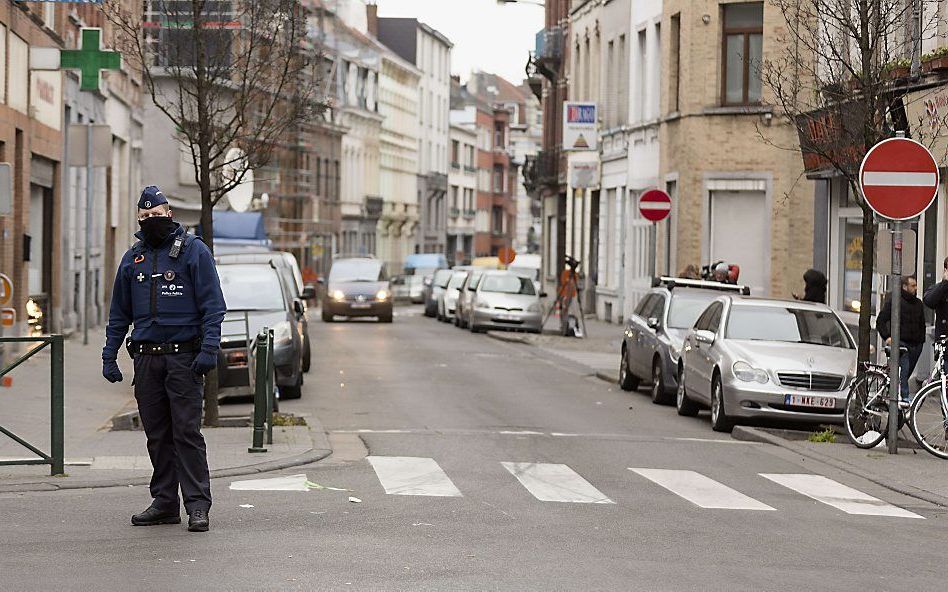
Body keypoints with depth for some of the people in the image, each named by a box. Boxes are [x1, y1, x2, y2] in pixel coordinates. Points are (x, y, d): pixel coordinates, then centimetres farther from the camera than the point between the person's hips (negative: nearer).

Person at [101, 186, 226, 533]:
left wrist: (209, 348, -14)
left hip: (183, 357, -5)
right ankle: (164, 502, 13)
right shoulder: (133, 259, 15)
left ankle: (198, 505, -6)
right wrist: (110, 356, 12)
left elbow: (212, 305, -4)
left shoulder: (193, 251, 0)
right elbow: (119, 313, 19)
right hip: (146, 358, 5)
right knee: (157, 435, 7)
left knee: (187, 432, -8)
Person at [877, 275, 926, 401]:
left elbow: (922, 324, 27)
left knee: (907, 372, 8)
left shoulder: (918, 303, 18)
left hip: (916, 344, 6)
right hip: (900, 342, -6)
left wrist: (921, 340, 15)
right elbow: (880, 321, -1)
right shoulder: (893, 300, 0)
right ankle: (905, 398, -25)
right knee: (903, 369, -20)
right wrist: (887, 337, -12)